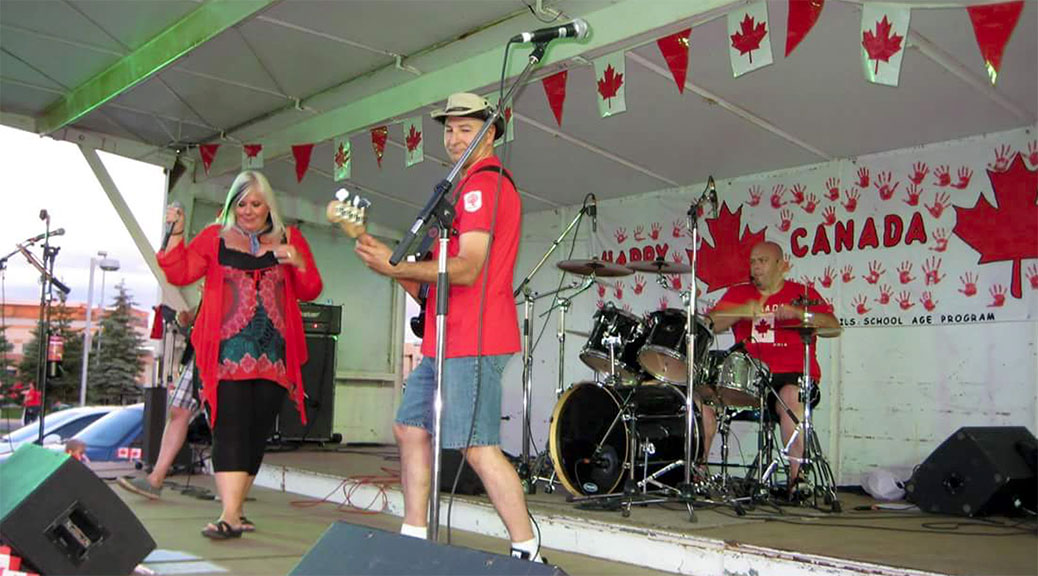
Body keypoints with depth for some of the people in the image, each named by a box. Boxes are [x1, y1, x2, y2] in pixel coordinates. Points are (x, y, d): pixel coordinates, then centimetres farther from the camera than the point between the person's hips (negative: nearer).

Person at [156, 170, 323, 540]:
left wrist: (299, 263, -7)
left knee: (257, 433, 4)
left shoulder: (290, 239, 14)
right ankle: (230, 516, -16)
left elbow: (310, 291, 12)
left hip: (273, 355, 2)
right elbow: (180, 274, 6)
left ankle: (233, 511, 14)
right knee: (231, 430, -12)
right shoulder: (215, 237, 11)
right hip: (228, 352, -2)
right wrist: (176, 234, -3)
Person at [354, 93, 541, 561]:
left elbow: (467, 270, -19)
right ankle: (413, 540, 21)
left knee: (478, 448, -11)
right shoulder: (473, 185, 24)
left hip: (471, 342, -11)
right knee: (409, 430, 14)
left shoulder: (483, 182, -9)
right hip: (448, 340, 11)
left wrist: (396, 268, -17)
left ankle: (526, 553, -4)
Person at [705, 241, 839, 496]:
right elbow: (711, 324, 0)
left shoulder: (803, 293, 9)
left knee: (790, 397, -36)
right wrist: (743, 311, -17)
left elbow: (833, 326, -6)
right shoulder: (738, 293, 16)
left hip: (793, 377, -3)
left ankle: (796, 478, -30)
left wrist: (798, 312, -22)